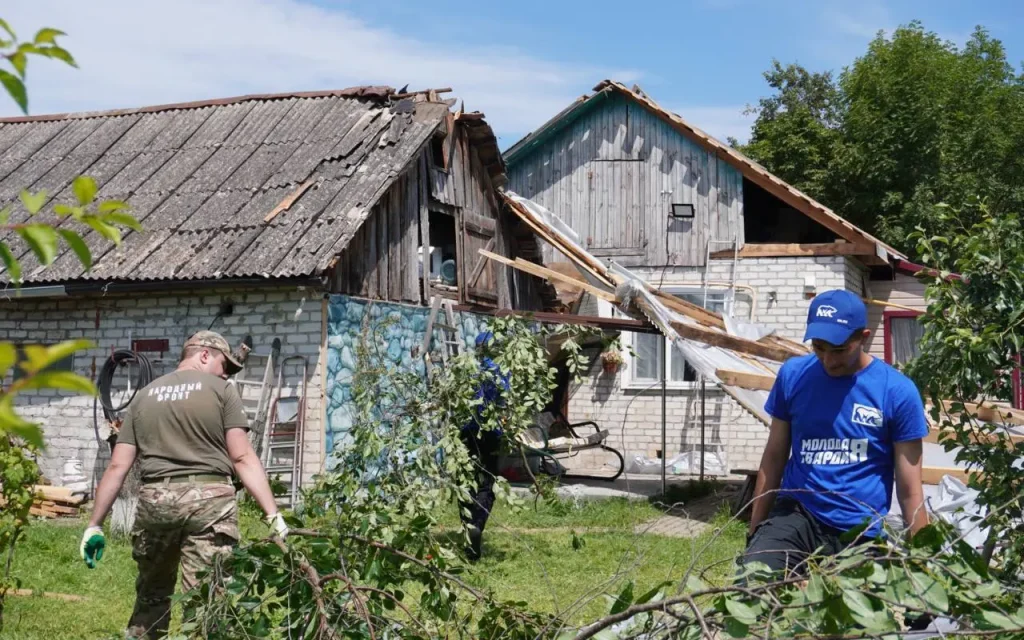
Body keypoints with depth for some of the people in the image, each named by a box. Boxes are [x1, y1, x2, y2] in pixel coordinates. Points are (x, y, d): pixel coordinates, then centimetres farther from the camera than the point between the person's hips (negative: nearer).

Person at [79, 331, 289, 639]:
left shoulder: (144, 396, 16)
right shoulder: (221, 390, 5)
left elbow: (117, 466, 11)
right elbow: (243, 458, -5)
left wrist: (95, 524, 15)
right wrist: (274, 515, -7)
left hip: (155, 499, 4)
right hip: (209, 499, -4)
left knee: (151, 595, 21)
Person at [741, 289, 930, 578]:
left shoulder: (898, 391, -5)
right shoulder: (793, 375, 2)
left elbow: (910, 491, -1)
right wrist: (754, 533, 12)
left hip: (861, 534, 0)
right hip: (796, 517, 1)